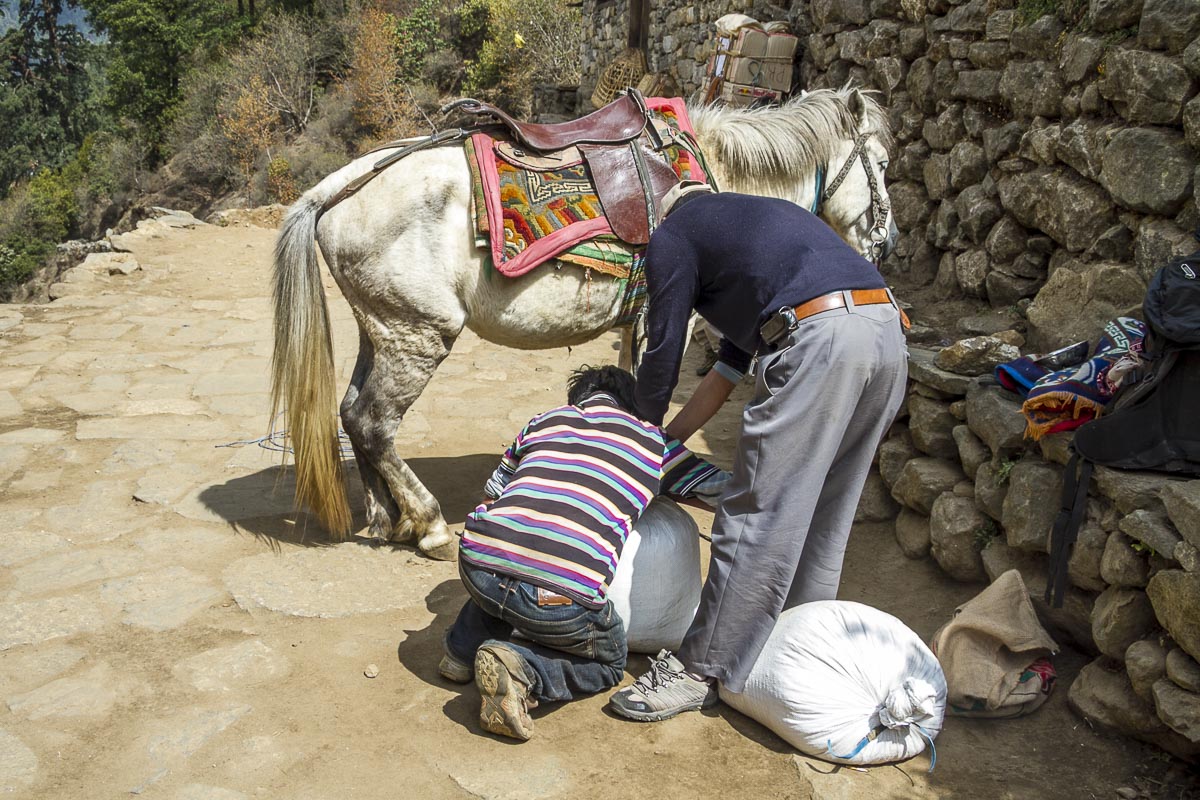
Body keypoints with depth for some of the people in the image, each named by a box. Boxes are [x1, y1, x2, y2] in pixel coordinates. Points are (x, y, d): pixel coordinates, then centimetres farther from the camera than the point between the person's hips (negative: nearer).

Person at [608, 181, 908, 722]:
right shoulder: (755, 217, 36)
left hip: (819, 340, -8)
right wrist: (669, 439, 34)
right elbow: (729, 369, 32)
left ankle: (702, 672, 9)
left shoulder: (672, 236, 13)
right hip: (888, 327, 9)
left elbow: (662, 356, 12)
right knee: (825, 517, 19)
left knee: (758, 518, -1)